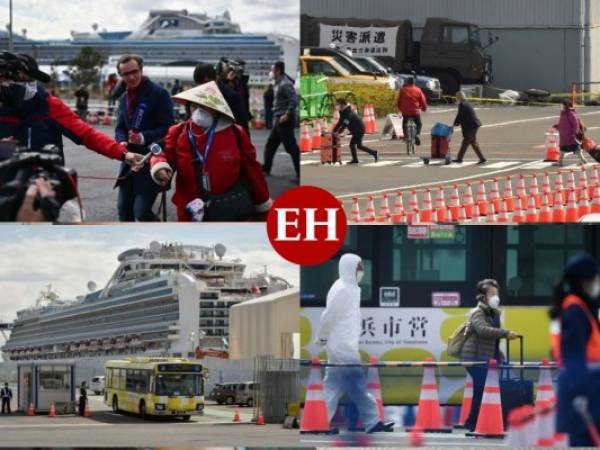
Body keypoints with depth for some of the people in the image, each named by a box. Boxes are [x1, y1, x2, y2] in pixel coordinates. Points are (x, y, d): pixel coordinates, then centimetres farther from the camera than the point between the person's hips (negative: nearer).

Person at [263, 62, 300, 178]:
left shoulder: (285, 84, -16)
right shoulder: (278, 84, 14)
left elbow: (294, 100, -24)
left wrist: (287, 115, -24)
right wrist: (276, 117, 16)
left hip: (285, 120, -10)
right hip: (278, 120, 10)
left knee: (291, 147, -8)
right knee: (270, 145, 15)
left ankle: (300, 172, -6)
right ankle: (266, 169, 23)